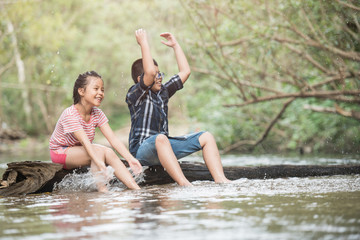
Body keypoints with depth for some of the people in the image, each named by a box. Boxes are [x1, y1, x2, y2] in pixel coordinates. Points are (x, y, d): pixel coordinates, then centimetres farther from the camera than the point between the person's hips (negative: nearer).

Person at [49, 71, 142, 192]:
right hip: (60, 152, -6)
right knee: (99, 151, -29)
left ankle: (136, 189, -25)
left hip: (80, 151, 6)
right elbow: (85, 142, -37)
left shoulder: (97, 114, -5)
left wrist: (130, 158, -25)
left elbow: (113, 139, -13)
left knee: (109, 153, -19)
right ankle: (102, 190, -34)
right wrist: (100, 164, -48)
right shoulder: (70, 114, -26)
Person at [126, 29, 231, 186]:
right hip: (142, 150, -8)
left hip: (163, 148, 8)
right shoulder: (134, 95, -4)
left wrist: (175, 45, 21)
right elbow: (149, 72, -22)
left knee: (206, 137, -3)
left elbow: (185, 72, 22)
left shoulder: (163, 91, 18)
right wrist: (143, 43, -16)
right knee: (160, 139, -42)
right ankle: (184, 184, -55)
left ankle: (220, 180, -21)